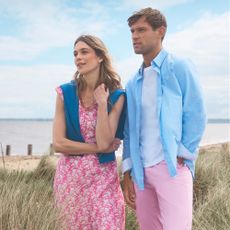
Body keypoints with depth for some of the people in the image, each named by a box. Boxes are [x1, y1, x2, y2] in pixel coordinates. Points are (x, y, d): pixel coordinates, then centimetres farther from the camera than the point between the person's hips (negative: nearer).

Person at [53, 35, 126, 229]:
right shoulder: (65, 93, -4)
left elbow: (105, 142, -14)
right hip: (70, 176, 1)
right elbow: (58, 143, -8)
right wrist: (99, 149, -10)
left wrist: (102, 103, -17)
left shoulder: (116, 96, -6)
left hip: (104, 178, -1)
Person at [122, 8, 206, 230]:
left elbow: (195, 117, -5)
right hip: (141, 170, 6)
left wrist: (181, 158, -10)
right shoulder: (133, 83, 15)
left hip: (171, 167, -5)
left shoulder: (180, 68, 0)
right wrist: (127, 173, 10)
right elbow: (129, 131, 15)